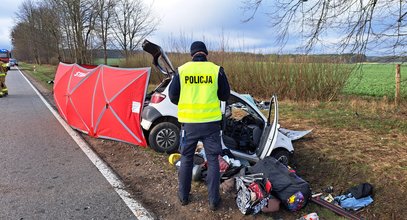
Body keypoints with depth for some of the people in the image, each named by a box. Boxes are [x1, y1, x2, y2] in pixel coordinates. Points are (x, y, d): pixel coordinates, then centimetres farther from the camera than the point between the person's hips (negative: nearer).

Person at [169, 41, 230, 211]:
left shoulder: (182, 70, -1)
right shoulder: (216, 70, -3)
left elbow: (173, 97, 2)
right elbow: (225, 95, 5)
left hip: (189, 122, 1)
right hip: (211, 122, -1)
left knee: (186, 159, 17)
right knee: (213, 160, 11)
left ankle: (183, 196, 28)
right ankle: (213, 200, 17)